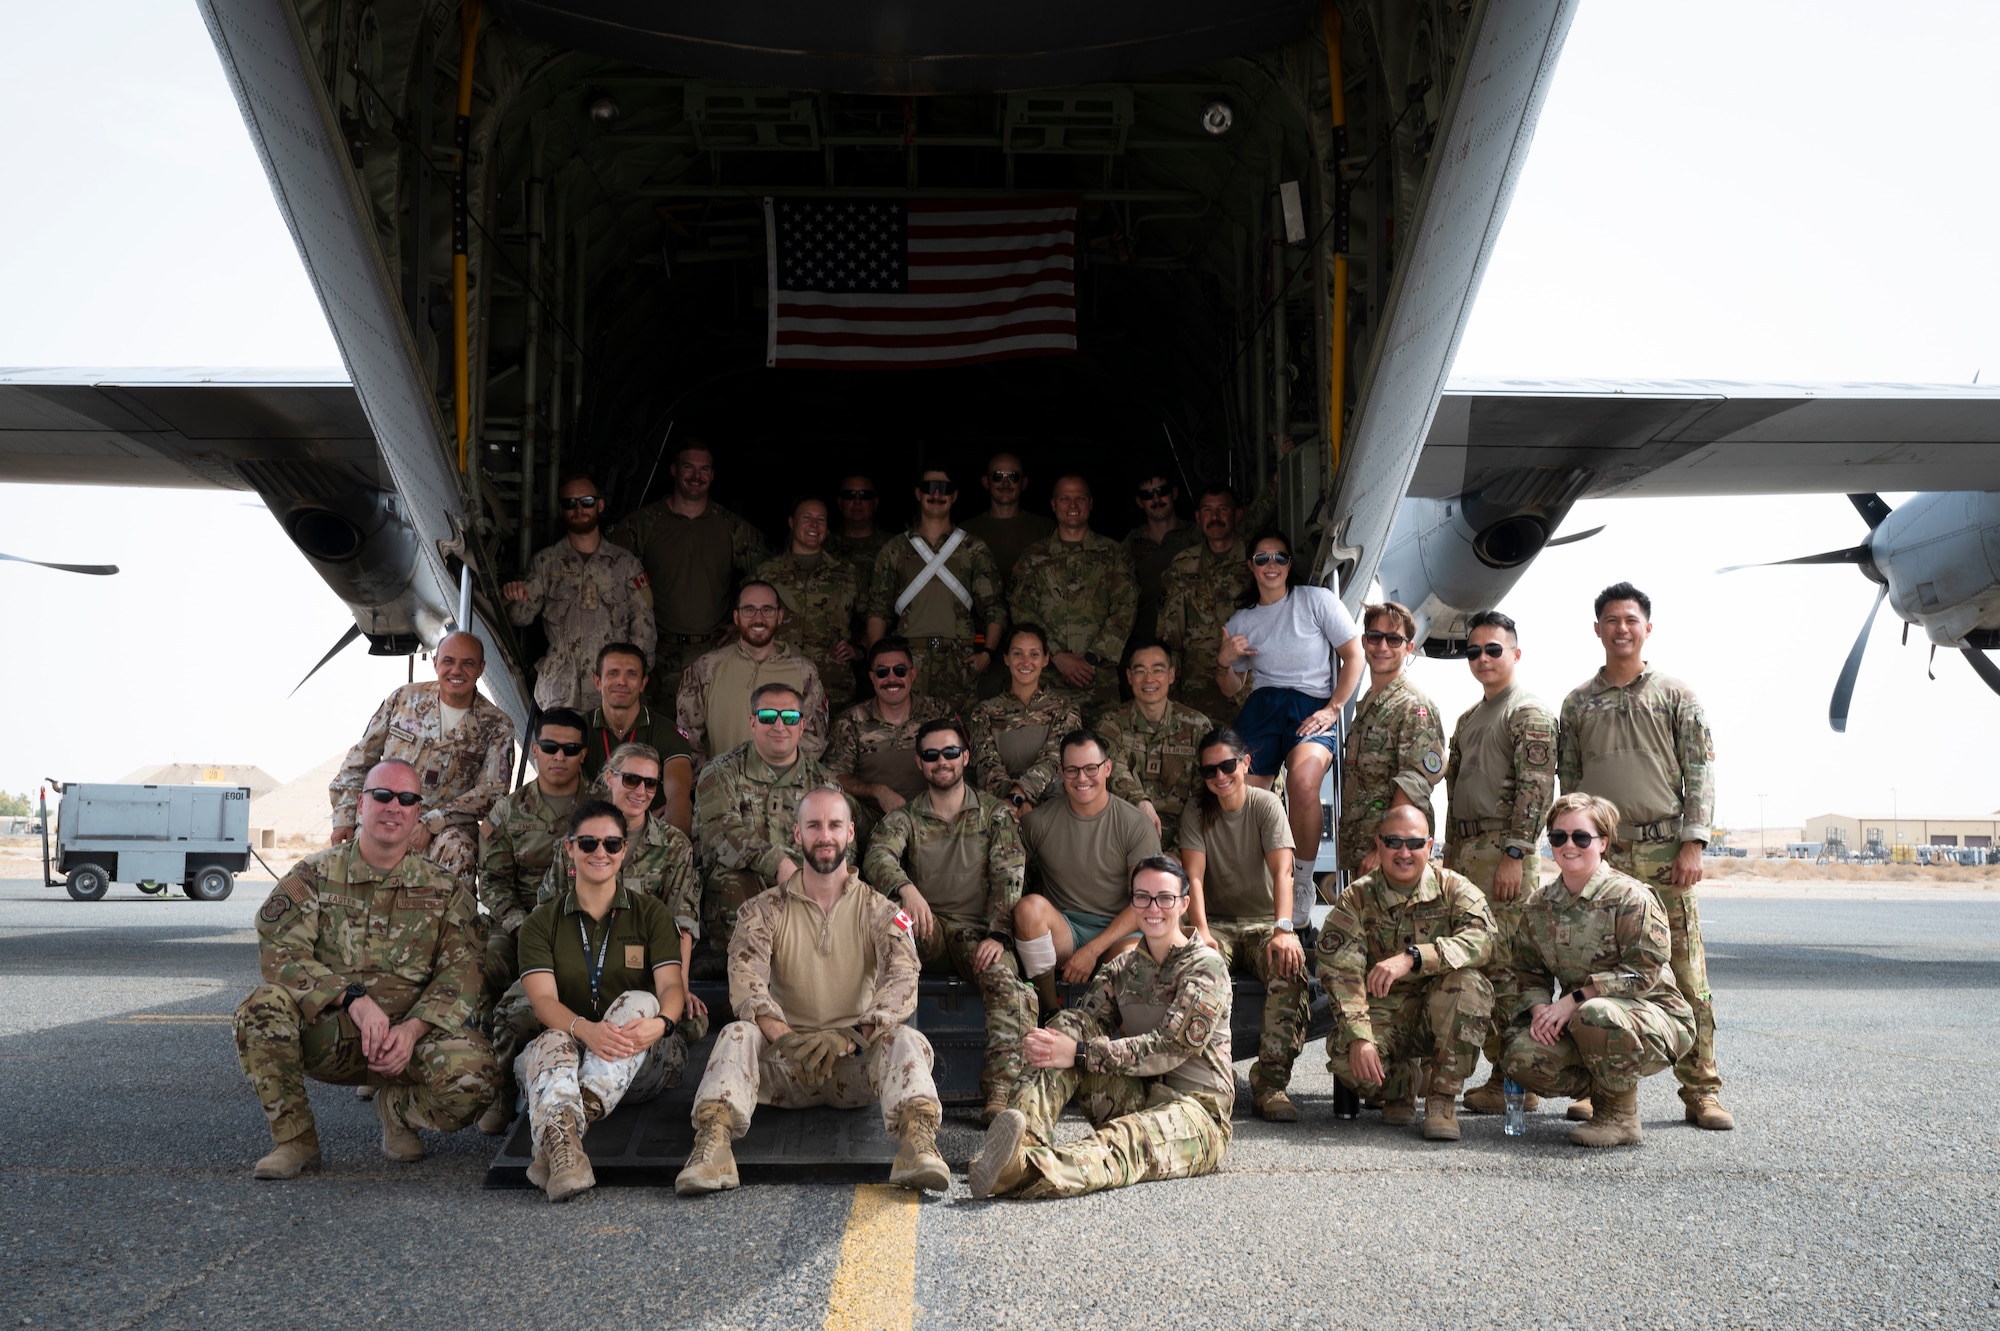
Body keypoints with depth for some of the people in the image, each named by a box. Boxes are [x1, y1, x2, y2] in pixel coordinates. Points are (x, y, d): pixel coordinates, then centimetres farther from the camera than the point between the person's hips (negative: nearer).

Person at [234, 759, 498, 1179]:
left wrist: (412, 1028, -19)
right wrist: (353, 998, -22)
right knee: (263, 1007, -30)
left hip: (411, 1034, 0)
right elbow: (278, 950, -8)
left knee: (473, 1073, -30)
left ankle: (398, 1109, 7)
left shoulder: (446, 891, 7)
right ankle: (294, 1138, -8)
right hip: (328, 1034, 0)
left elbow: (460, 974, -1)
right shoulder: (315, 874, 5)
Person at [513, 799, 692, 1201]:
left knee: (637, 1001, -31)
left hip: (645, 1062, 0)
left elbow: (671, 986, -5)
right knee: (552, 1042, -34)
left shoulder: (651, 913, 10)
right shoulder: (541, 923, 9)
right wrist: (585, 1029, -31)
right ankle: (561, 1148, -63)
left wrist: (660, 1022, -31)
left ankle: (573, 1118, -47)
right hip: (573, 1046, 0)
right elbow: (543, 999, -7)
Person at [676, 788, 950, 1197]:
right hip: (785, 1060, 1)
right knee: (738, 1034, -27)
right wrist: (783, 1036, -33)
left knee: (906, 1040, -29)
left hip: (857, 1062, 0)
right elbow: (745, 980, -12)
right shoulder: (765, 909, 6)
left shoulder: (877, 910, 5)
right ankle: (711, 1145, -43)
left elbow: (903, 979, -13)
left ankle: (918, 1145, -50)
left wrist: (852, 1036, -32)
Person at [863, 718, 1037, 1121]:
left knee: (1004, 978, -32)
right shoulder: (904, 818, 11)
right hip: (925, 934, 1)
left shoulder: (995, 813, 10)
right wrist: (907, 888, -34)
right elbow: (877, 857, -11)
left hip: (978, 933, -1)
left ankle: (1001, 1092, -37)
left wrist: (998, 935, -18)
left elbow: (1008, 879, -2)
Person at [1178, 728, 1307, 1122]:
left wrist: (1283, 930, -35)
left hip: (1264, 922, -1)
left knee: (1291, 966, -34)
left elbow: (1282, 871, -17)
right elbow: (1193, 877, -11)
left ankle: (1270, 1084, -29)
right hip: (1218, 923, 1)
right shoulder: (1197, 811, 0)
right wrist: (1201, 932, -30)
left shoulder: (1266, 805, -4)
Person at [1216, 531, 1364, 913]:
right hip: (1261, 708, 4)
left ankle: (1302, 882, -19)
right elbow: (1231, 689, 23)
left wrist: (1333, 708, -7)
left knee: (1303, 781, -35)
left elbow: (1354, 656, 4)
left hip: (1313, 707, -4)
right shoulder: (1241, 620, 17)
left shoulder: (1316, 600, 6)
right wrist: (1224, 662, 0)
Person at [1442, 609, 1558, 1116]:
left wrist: (1514, 853, -20)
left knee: (1506, 963, -10)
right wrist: (1451, 855, 19)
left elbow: (1536, 788, -14)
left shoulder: (1528, 712, -5)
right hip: (1466, 851, 9)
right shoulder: (1468, 718, 23)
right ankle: (1500, 1070, 14)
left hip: (1504, 851, -9)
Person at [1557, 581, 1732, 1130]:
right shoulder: (1577, 703, 13)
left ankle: (1701, 1091, 1)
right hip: (1600, 852, 2)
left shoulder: (1675, 695, 8)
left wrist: (1692, 844, -7)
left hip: (1664, 849, -2)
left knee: (1687, 971, -4)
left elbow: (1700, 773, 3)